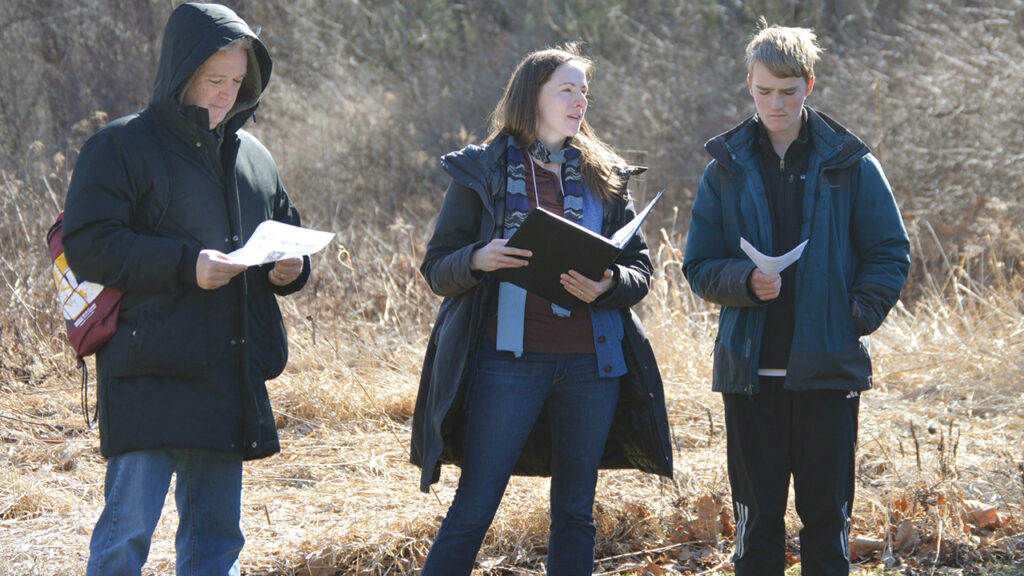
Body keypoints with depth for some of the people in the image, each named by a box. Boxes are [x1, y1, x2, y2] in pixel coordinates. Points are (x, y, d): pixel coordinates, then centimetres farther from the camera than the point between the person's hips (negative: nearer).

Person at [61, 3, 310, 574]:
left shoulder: (252, 155, 16)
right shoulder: (122, 147, -4)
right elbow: (87, 244, -13)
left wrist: (292, 266, 2)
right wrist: (185, 264, -22)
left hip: (230, 376, 7)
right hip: (150, 374, -6)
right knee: (128, 527, -9)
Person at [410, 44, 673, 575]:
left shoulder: (605, 176, 11)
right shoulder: (481, 171, 4)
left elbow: (640, 267, 10)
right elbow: (436, 268, 3)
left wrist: (607, 285, -12)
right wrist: (477, 260, -19)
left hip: (592, 362, 3)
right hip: (508, 359, -3)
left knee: (575, 513, 9)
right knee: (472, 512, -5)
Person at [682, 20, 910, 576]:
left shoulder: (850, 165, 2)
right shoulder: (726, 170, 6)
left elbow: (891, 254, 4)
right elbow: (699, 268, 6)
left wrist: (858, 317, -10)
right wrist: (744, 281, -14)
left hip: (827, 370, -1)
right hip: (751, 372, 1)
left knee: (826, 512, 4)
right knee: (756, 513, 6)